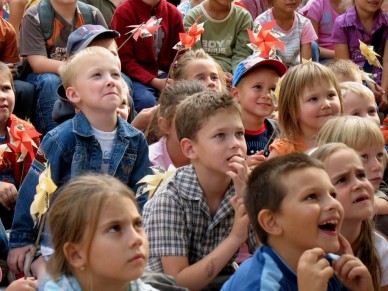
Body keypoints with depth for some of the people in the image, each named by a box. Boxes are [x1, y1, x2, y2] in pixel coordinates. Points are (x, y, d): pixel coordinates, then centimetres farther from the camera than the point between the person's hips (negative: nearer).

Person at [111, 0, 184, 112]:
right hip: (136, 76, -4)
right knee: (147, 101, -34)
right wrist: (154, 82, -19)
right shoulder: (124, 12, -8)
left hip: (165, 75, 4)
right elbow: (124, 59, -9)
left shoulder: (173, 13, 5)